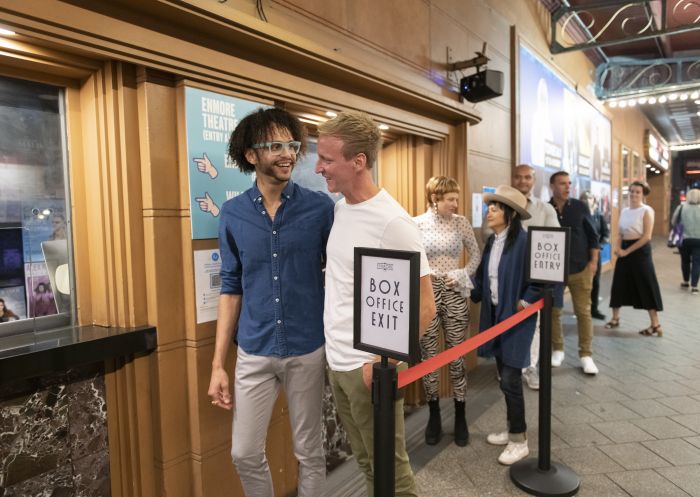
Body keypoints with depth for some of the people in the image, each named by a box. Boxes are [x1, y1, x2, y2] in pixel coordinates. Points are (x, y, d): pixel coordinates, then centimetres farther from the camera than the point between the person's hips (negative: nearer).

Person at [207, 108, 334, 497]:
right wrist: (218, 363, 2)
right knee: (245, 453, 13)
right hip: (254, 353, 2)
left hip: (308, 350, -1)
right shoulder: (233, 214, -2)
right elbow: (231, 288, 3)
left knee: (309, 451, 15)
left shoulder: (321, 207, -7)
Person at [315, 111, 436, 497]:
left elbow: (424, 308, -18)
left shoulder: (392, 222, -20)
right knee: (365, 462, 23)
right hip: (336, 361, 7)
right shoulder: (339, 207, 4)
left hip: (367, 367, -7)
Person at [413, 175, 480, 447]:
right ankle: (434, 416, 25)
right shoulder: (416, 224, -4)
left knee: (456, 357, 7)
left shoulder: (461, 222, 2)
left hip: (455, 294, 1)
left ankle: (460, 418, 22)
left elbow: (476, 254, 10)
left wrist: (463, 275, -4)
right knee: (428, 358, 8)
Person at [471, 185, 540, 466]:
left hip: (516, 317, -8)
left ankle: (519, 441, 13)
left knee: (510, 379, -3)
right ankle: (513, 429, 31)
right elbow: (483, 276, 15)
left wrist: (526, 302, -13)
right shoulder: (491, 241, 6)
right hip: (495, 314, 8)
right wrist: (472, 292, 5)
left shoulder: (523, 241, -17)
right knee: (504, 376, 16)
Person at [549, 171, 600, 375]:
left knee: (583, 312, 3)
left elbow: (592, 235, 5)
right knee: (553, 311, 7)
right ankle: (557, 350, 23)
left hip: (580, 268, 0)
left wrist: (593, 261, -2)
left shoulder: (580, 207, 1)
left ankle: (586, 355, 14)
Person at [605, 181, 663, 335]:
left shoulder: (646, 211, -8)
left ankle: (655, 325, 3)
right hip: (625, 250, 7)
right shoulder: (624, 211, 11)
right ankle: (615, 318, 23)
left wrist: (628, 251, -15)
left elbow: (647, 236, -14)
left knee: (646, 286, -4)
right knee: (619, 283, 10)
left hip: (640, 251, -7)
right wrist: (618, 247, -5)